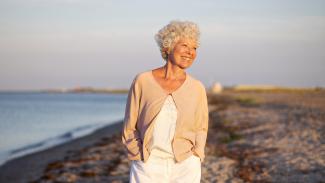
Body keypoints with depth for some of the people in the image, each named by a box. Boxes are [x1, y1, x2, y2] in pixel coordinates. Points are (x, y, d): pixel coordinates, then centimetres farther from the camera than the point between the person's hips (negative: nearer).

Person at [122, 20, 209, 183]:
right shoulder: (142, 81, -2)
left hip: (184, 169, 1)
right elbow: (130, 128, 3)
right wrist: (141, 160, -7)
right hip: (147, 169, -1)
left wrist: (194, 158, -1)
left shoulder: (197, 88, 2)